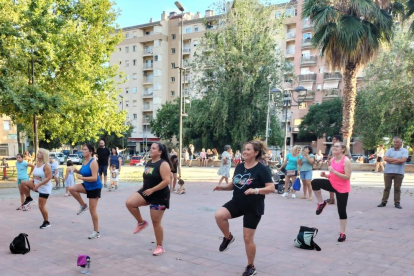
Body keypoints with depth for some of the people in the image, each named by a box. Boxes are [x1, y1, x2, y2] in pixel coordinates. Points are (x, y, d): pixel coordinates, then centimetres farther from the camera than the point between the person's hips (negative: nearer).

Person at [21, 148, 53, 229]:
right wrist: (32, 181, 1)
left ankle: (47, 222, 11)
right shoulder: (37, 164, 6)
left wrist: (39, 184, -28)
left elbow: (49, 178, -25)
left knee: (41, 206, -5)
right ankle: (28, 199, 7)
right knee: (23, 183, -12)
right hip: (37, 185, 8)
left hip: (45, 188, -8)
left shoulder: (46, 165, -20)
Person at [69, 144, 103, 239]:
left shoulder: (93, 162, -22)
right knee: (72, 189, -12)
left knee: (92, 210, -3)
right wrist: (77, 171, 0)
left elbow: (94, 178, -28)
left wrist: (81, 178, -30)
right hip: (87, 186, 8)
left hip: (95, 187, -8)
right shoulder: (84, 161, 3)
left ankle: (96, 232, 9)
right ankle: (83, 206, 8)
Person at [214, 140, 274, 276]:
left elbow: (271, 188, -19)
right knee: (219, 215, -23)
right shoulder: (239, 167, 4)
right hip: (236, 203, 5)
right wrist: (223, 187, -5)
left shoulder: (262, 169, -14)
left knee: (248, 238, 2)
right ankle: (228, 237, 6)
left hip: (253, 208, -5)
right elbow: (233, 185, 15)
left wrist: (255, 190, -34)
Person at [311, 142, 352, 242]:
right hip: (332, 184, 6)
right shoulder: (332, 160, 3)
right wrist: (325, 175, -6)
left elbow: (347, 177, -22)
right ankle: (321, 203, 1)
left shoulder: (346, 160, -17)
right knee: (315, 182, -19)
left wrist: (334, 171, -28)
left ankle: (343, 234, 17)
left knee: (341, 211, 1)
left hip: (342, 188, -6)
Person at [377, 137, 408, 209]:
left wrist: (391, 161, -7)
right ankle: (384, 202, 8)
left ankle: (397, 203, 8)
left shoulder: (404, 151, 3)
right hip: (388, 172, 2)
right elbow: (385, 158, -5)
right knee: (387, 187, 5)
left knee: (397, 188, 2)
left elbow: (403, 160, -13)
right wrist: (397, 159, -10)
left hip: (399, 173, -2)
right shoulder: (389, 150, 11)